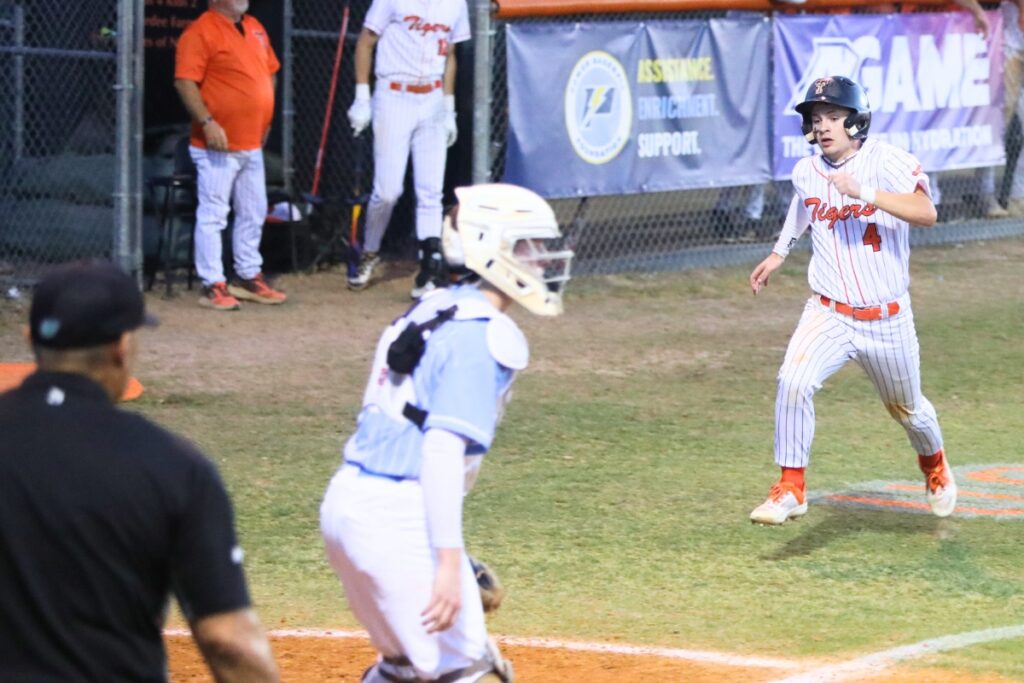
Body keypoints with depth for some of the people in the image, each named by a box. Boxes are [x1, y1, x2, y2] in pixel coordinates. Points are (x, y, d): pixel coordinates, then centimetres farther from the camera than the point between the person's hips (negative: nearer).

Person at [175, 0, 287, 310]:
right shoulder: (201, 32, -13)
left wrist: (264, 119, 17)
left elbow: (270, 72, 24)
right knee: (213, 216, -4)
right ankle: (213, 286, 0)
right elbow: (185, 81, -19)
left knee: (253, 214, 16)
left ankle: (248, 277, 28)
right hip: (217, 145, -8)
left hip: (252, 144, 8)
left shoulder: (255, 28, 13)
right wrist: (207, 121, -26)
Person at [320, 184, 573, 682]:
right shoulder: (481, 334, -12)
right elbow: (443, 448, -21)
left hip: (346, 502, 10)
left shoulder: (428, 313, 16)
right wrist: (449, 560, -25)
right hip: (398, 521, -9)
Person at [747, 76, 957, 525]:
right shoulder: (806, 173, 1)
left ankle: (934, 465, 51)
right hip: (828, 315, 2)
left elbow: (926, 213, -32)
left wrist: (865, 193, -38)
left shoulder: (885, 162, -15)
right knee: (793, 382, -25)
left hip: (887, 320, -2)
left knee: (906, 408, 18)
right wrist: (777, 257, 19)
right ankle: (791, 489, -14)